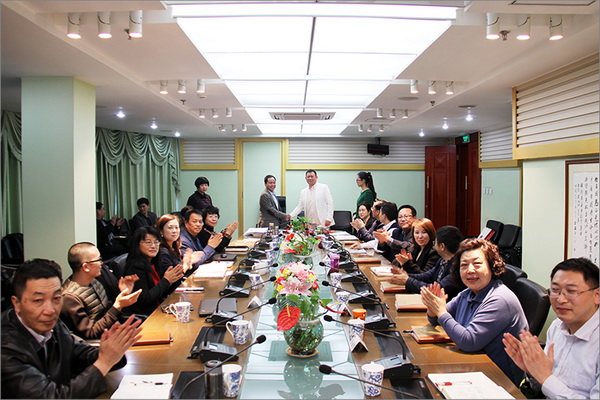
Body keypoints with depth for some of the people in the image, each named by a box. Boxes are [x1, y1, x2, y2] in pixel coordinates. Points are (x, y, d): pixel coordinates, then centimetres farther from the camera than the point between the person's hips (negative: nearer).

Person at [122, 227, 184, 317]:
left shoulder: (152, 263, 8)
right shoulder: (136, 267, -16)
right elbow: (144, 300, -20)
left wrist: (175, 279, -4)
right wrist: (166, 280, -16)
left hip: (155, 311, 8)